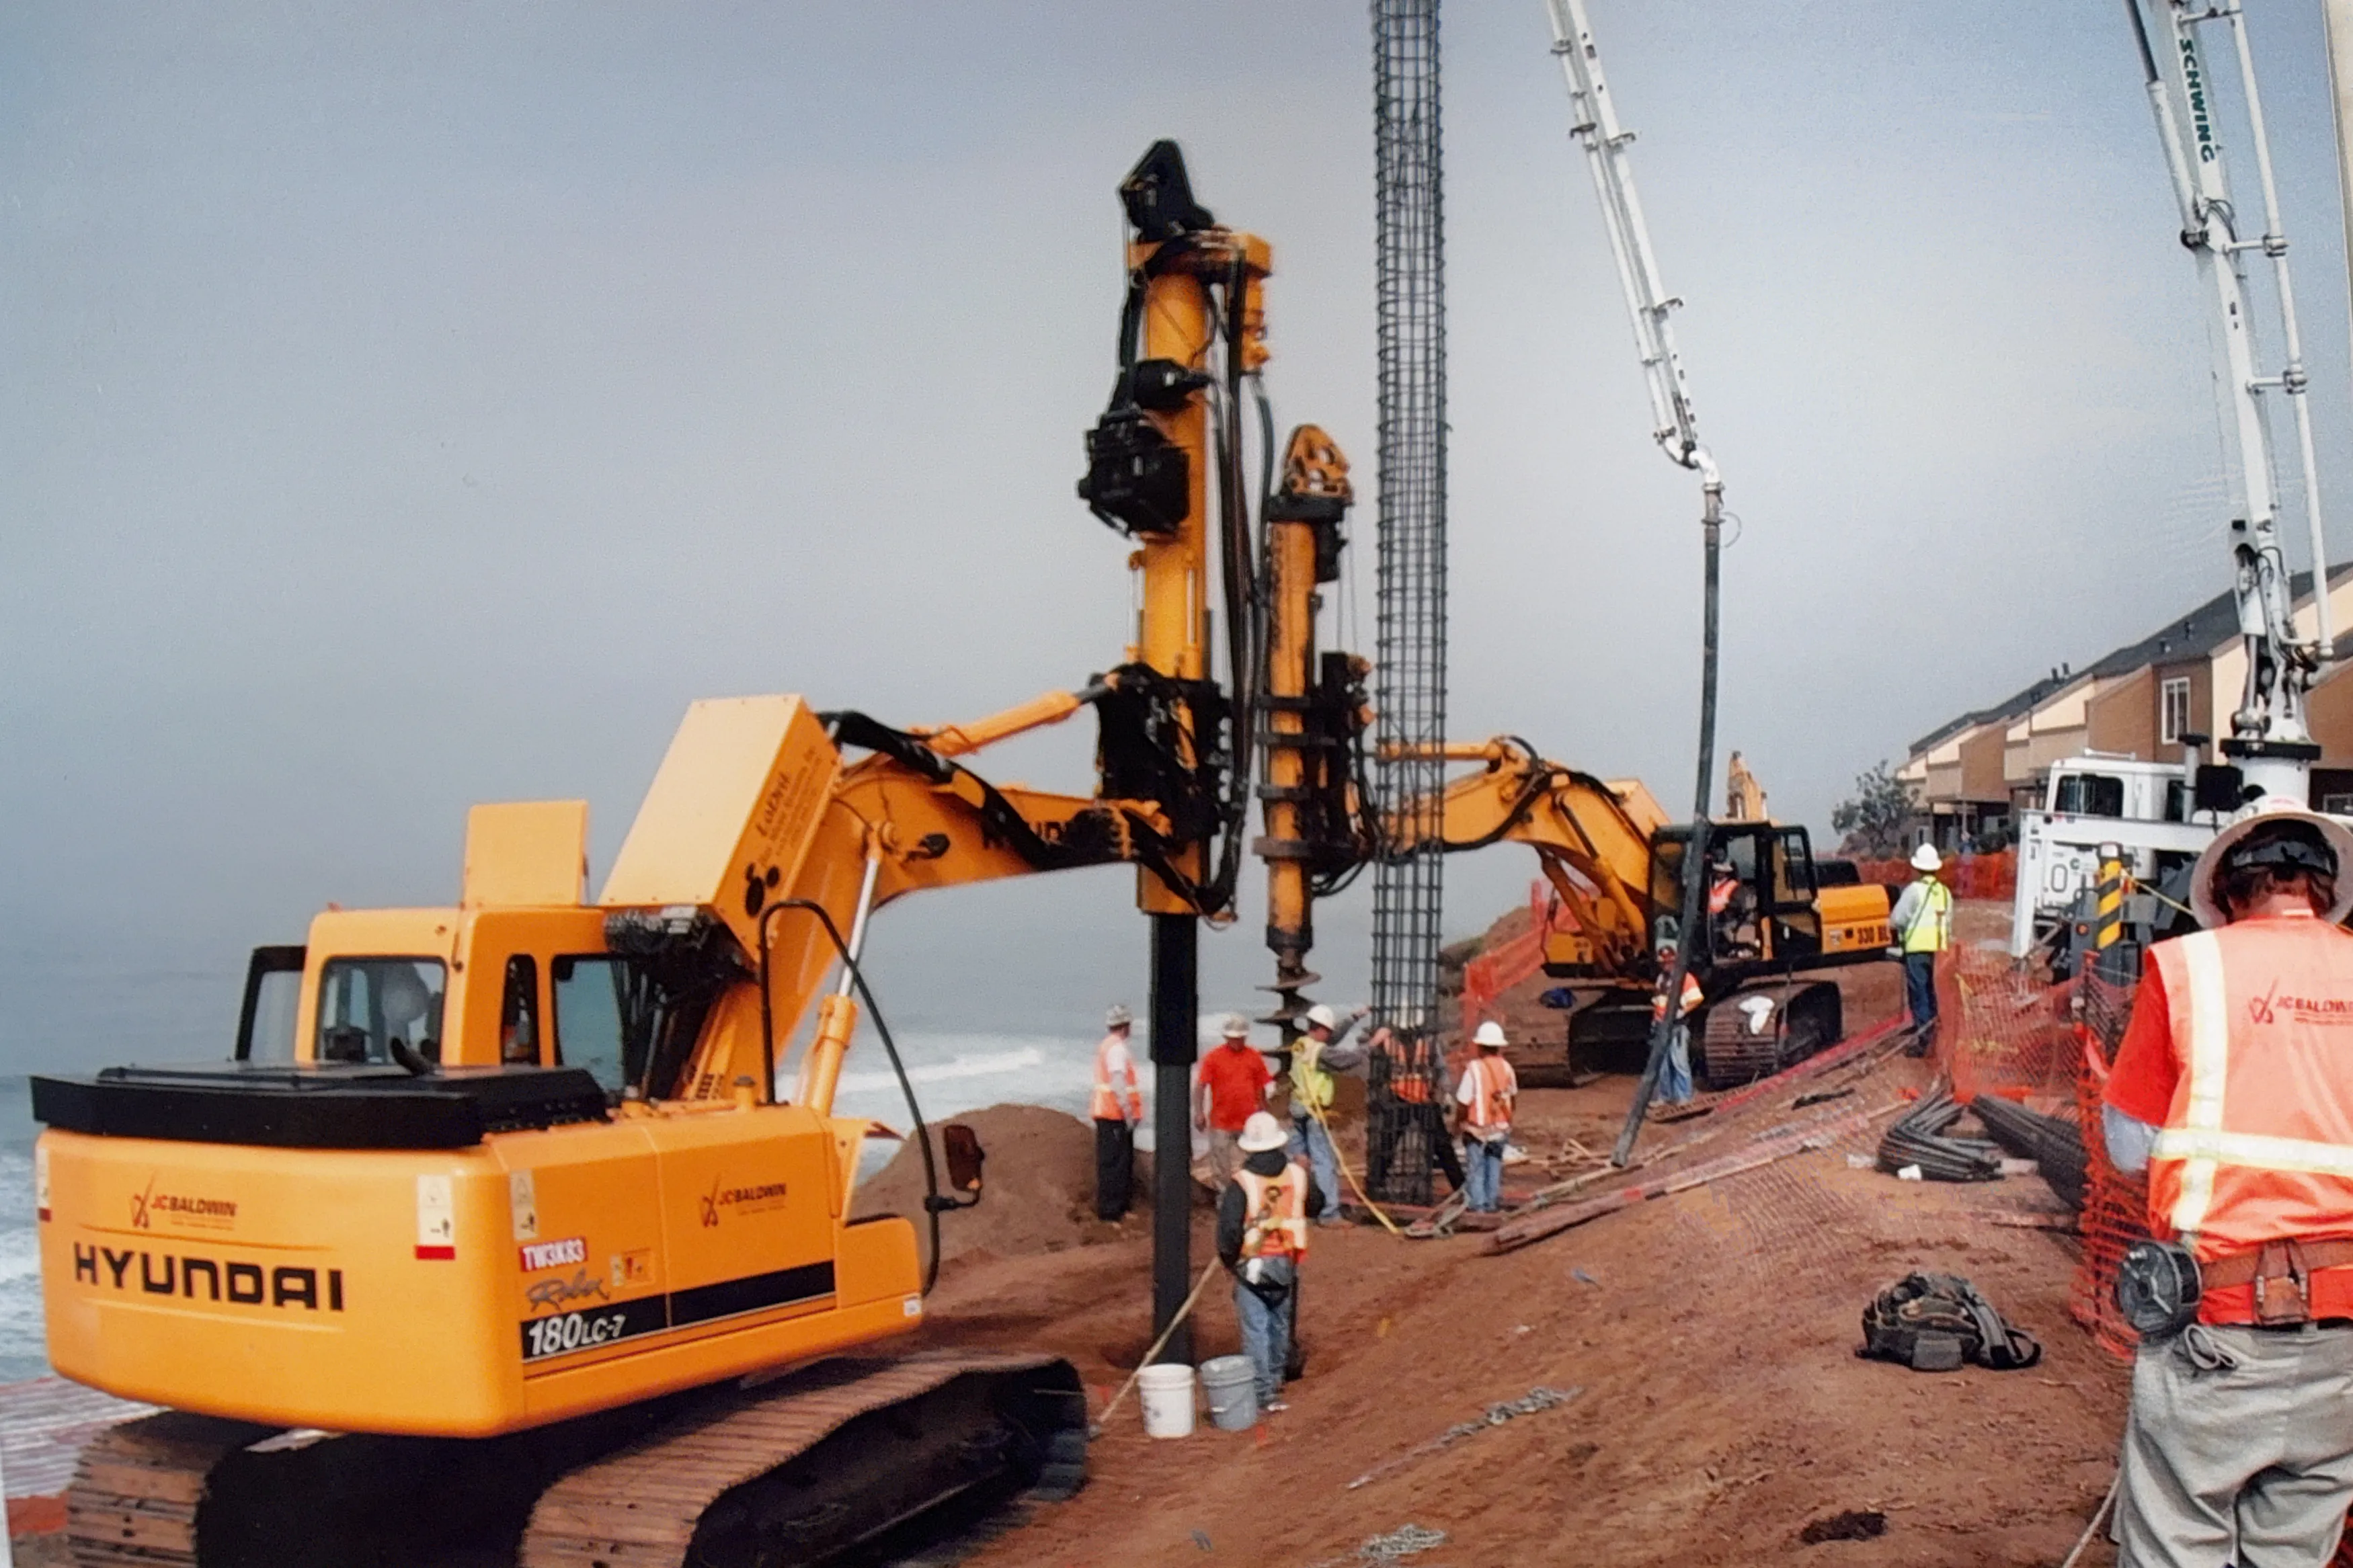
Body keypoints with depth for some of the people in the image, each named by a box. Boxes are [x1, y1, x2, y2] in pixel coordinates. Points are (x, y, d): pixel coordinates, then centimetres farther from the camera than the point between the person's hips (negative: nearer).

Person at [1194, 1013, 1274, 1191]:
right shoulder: (1213, 1058, -5)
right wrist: (1199, 1112, -18)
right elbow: (1201, 1086, -8)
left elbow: (1260, 1088, 11)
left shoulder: (1254, 1058, 2)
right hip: (1221, 1123, -2)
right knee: (1222, 1168, 7)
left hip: (1248, 1123, 2)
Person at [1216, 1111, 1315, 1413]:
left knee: (1256, 1328, 1)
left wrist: (1228, 1258, 0)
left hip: (1251, 1266, -4)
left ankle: (1264, 1392, -3)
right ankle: (1275, 1379, 36)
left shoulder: (1241, 1183, -16)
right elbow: (1313, 1206, 16)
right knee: (1280, 1323, 20)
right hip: (1286, 1264, 4)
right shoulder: (1298, 1175, -4)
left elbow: (1229, 1229, -17)